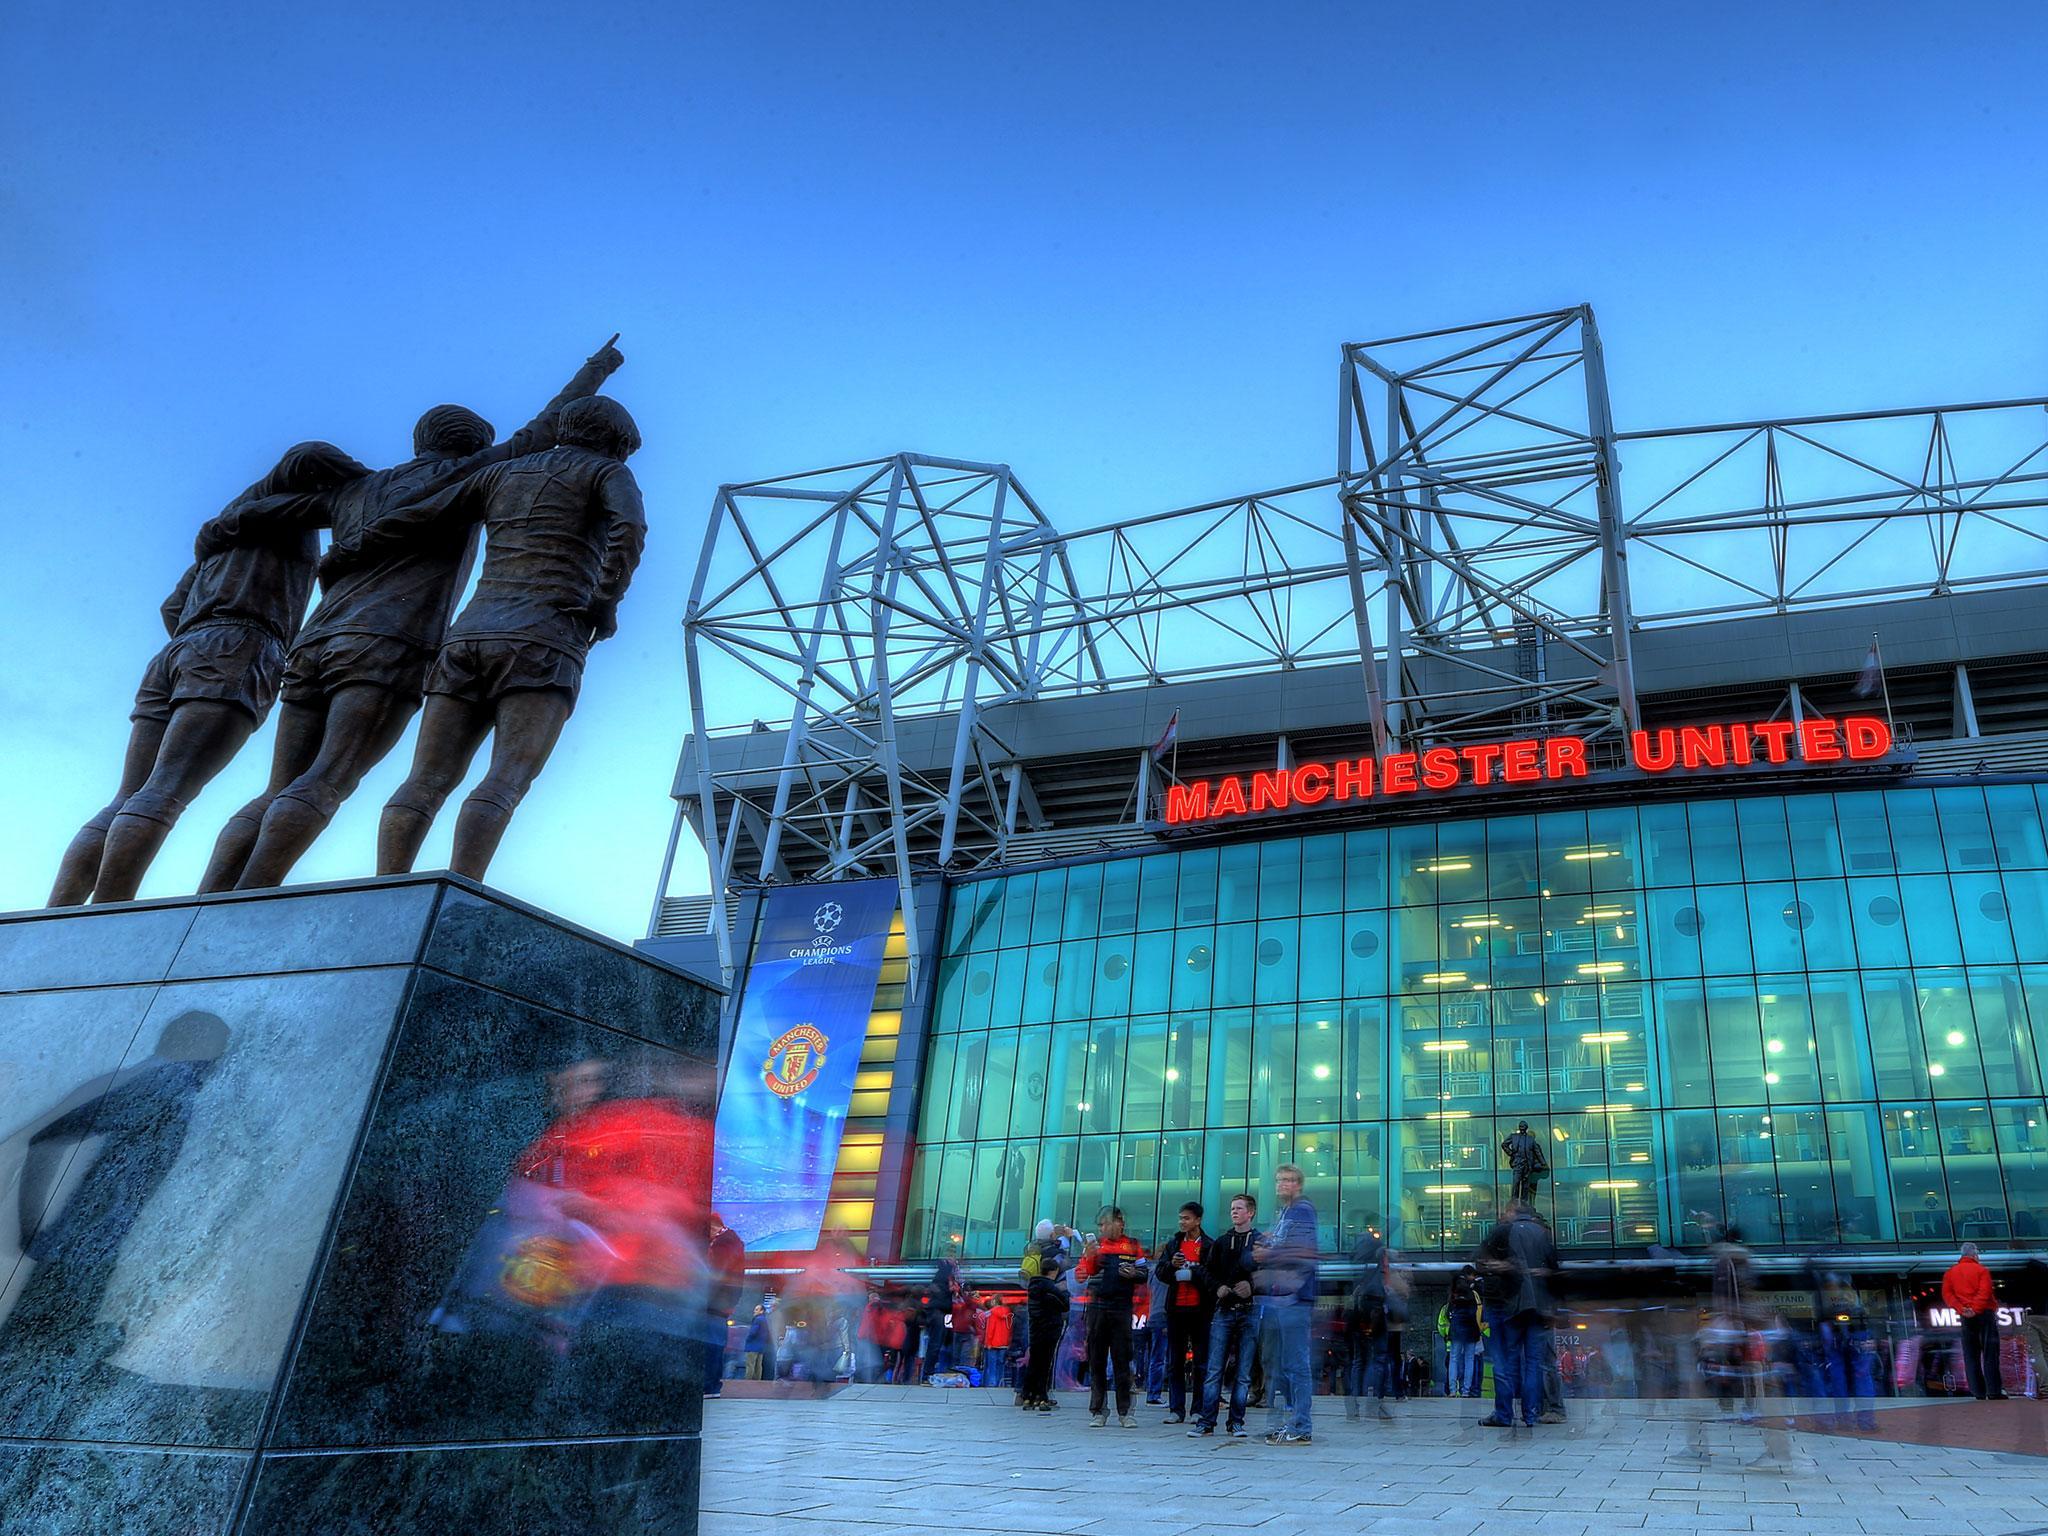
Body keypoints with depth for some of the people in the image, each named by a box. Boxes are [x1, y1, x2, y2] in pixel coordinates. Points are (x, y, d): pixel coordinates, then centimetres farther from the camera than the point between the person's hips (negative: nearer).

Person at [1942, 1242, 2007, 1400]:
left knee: (1971, 1355, 5)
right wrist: (1975, 1309, -17)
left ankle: (1978, 1392, 2)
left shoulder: (1951, 1272, 11)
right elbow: (1984, 1292, -15)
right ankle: (1994, 1392, -6)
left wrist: (1961, 1309, -8)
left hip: (1966, 1317, 3)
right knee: (1990, 1353, -2)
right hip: (1984, 1313, -3)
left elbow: (1946, 1294, 1)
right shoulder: (1981, 1270, -2)